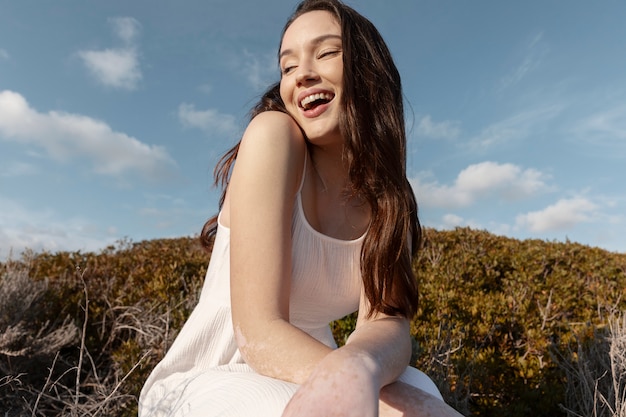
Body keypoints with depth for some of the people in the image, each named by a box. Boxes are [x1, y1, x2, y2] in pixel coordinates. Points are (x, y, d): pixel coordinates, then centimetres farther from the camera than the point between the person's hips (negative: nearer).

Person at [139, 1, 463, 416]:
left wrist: (355, 369, -39)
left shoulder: (385, 195, -2)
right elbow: (259, 332, -23)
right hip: (206, 382, -3)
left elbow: (387, 322, -17)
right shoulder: (272, 134, -17)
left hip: (302, 376, 4)